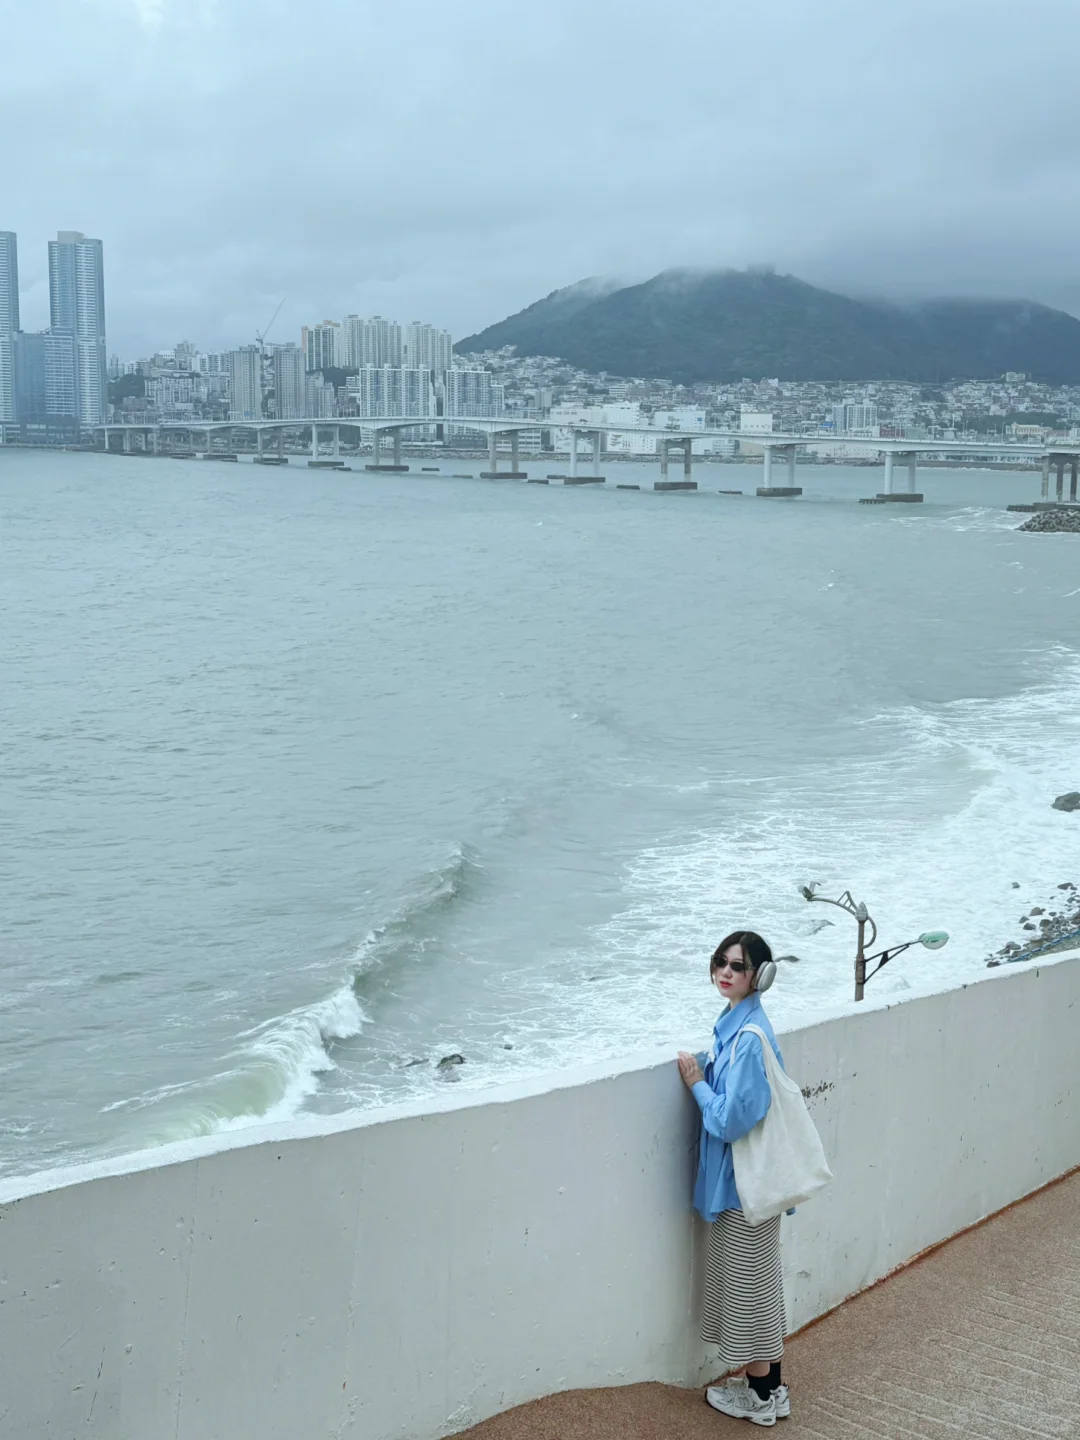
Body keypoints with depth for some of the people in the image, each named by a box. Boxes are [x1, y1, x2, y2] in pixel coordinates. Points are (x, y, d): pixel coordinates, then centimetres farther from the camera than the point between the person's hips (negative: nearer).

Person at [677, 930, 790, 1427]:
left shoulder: (749, 1038, -24)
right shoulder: (735, 1023, 6)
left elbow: (731, 1119, -24)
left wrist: (697, 1082, -13)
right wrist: (703, 1075, 3)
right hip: (740, 1177, 10)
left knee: (750, 1284, 4)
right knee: (758, 1284, 18)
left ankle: (759, 1398, 18)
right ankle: (770, 1387, 30)